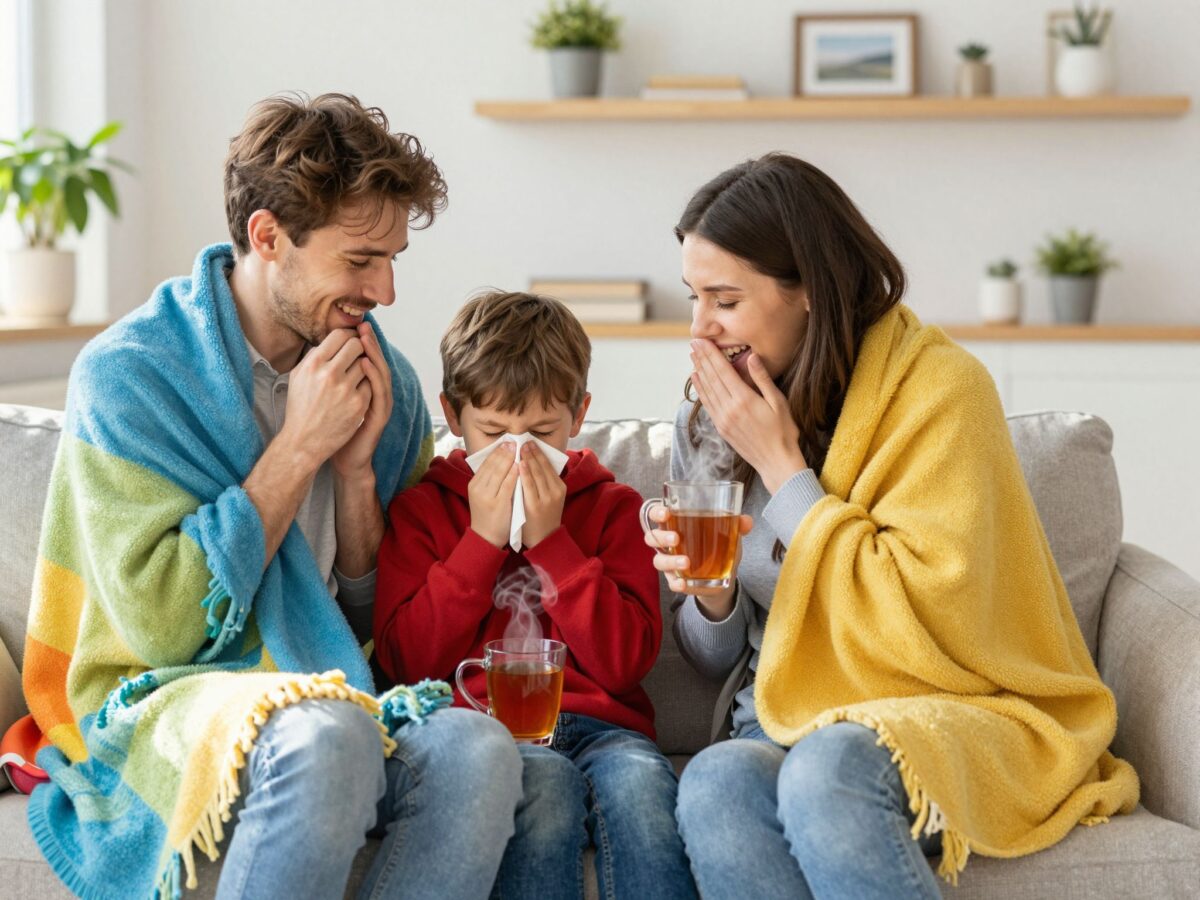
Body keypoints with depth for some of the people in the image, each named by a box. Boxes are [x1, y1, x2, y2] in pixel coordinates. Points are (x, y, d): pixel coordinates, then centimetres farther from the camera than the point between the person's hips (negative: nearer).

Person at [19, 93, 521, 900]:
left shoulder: (384, 382, 9)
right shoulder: (129, 373, -7)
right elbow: (159, 624, -15)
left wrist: (356, 467, -3)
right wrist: (300, 447, -13)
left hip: (337, 695, 5)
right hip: (167, 704, -4)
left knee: (477, 749, -29)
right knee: (324, 735, -38)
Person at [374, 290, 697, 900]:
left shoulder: (611, 505, 15)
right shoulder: (421, 508, 15)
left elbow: (626, 662, 1)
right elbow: (408, 660, 2)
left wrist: (550, 540, -4)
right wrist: (483, 539, -3)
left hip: (598, 725, 1)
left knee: (640, 780, -35)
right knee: (546, 784, -36)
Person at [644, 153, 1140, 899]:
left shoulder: (938, 387, -8)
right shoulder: (709, 420, 10)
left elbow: (924, 619, -15)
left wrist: (783, 468, -12)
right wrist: (710, 596, -9)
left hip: (956, 716, -4)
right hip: (787, 721, 5)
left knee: (828, 771, -39)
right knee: (715, 784, -32)